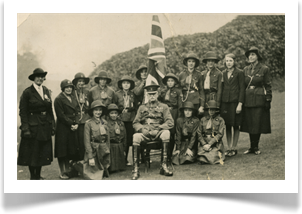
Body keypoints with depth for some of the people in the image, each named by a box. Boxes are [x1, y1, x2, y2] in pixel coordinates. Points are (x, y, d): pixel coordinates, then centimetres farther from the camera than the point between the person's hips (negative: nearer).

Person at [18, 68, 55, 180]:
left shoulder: (46, 91, 9)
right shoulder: (27, 92, -8)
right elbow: (23, 112, -10)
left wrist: (52, 125, 8)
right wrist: (25, 128, -15)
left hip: (45, 127, 6)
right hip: (33, 127, -5)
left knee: (43, 152, 11)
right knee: (32, 153, 3)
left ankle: (38, 175, 24)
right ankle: (33, 177, 17)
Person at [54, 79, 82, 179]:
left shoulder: (73, 98, 15)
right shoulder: (58, 99, -7)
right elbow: (61, 115, -12)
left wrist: (76, 124, 1)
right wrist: (71, 124, -14)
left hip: (73, 127, 6)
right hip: (63, 128, -6)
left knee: (72, 150, 7)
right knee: (63, 150, -1)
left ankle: (68, 170, 16)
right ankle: (63, 172, 7)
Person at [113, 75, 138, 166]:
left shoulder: (133, 95, 11)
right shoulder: (117, 94, 5)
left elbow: (135, 107, 10)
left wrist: (128, 109, -5)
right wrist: (121, 109, -6)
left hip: (130, 120, 2)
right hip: (121, 119, -2)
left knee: (129, 140, 2)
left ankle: (125, 159, 12)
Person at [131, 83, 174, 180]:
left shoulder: (163, 107, 12)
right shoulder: (142, 108, 18)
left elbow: (170, 123, 0)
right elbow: (135, 123, 12)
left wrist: (158, 129, -14)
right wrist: (142, 129, -11)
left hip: (158, 133, -1)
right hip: (145, 133, 1)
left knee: (166, 133, -34)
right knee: (136, 136, -32)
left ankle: (164, 166, -33)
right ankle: (136, 169, -31)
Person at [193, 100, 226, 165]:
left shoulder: (220, 120, 5)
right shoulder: (203, 120, 10)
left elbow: (220, 134, -3)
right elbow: (198, 133, 6)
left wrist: (210, 144, -12)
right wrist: (204, 144, -9)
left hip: (215, 144, -1)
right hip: (203, 143, 1)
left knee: (213, 160, -22)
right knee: (202, 160, -20)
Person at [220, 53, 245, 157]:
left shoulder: (239, 73, -3)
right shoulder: (223, 73, 11)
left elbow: (242, 89, -6)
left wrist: (240, 104, -13)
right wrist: (220, 102, 8)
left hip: (235, 101, -4)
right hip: (225, 102, 4)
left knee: (235, 126, 2)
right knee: (227, 126, 7)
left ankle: (234, 148, 10)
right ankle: (229, 147, 14)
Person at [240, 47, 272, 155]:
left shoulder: (264, 69, -1)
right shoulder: (246, 70, 11)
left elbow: (268, 86, -2)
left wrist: (268, 100, -8)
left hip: (259, 99, -4)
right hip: (248, 100, 4)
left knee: (258, 124, -1)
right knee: (249, 124, 5)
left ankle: (255, 147, 9)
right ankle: (252, 147, 14)